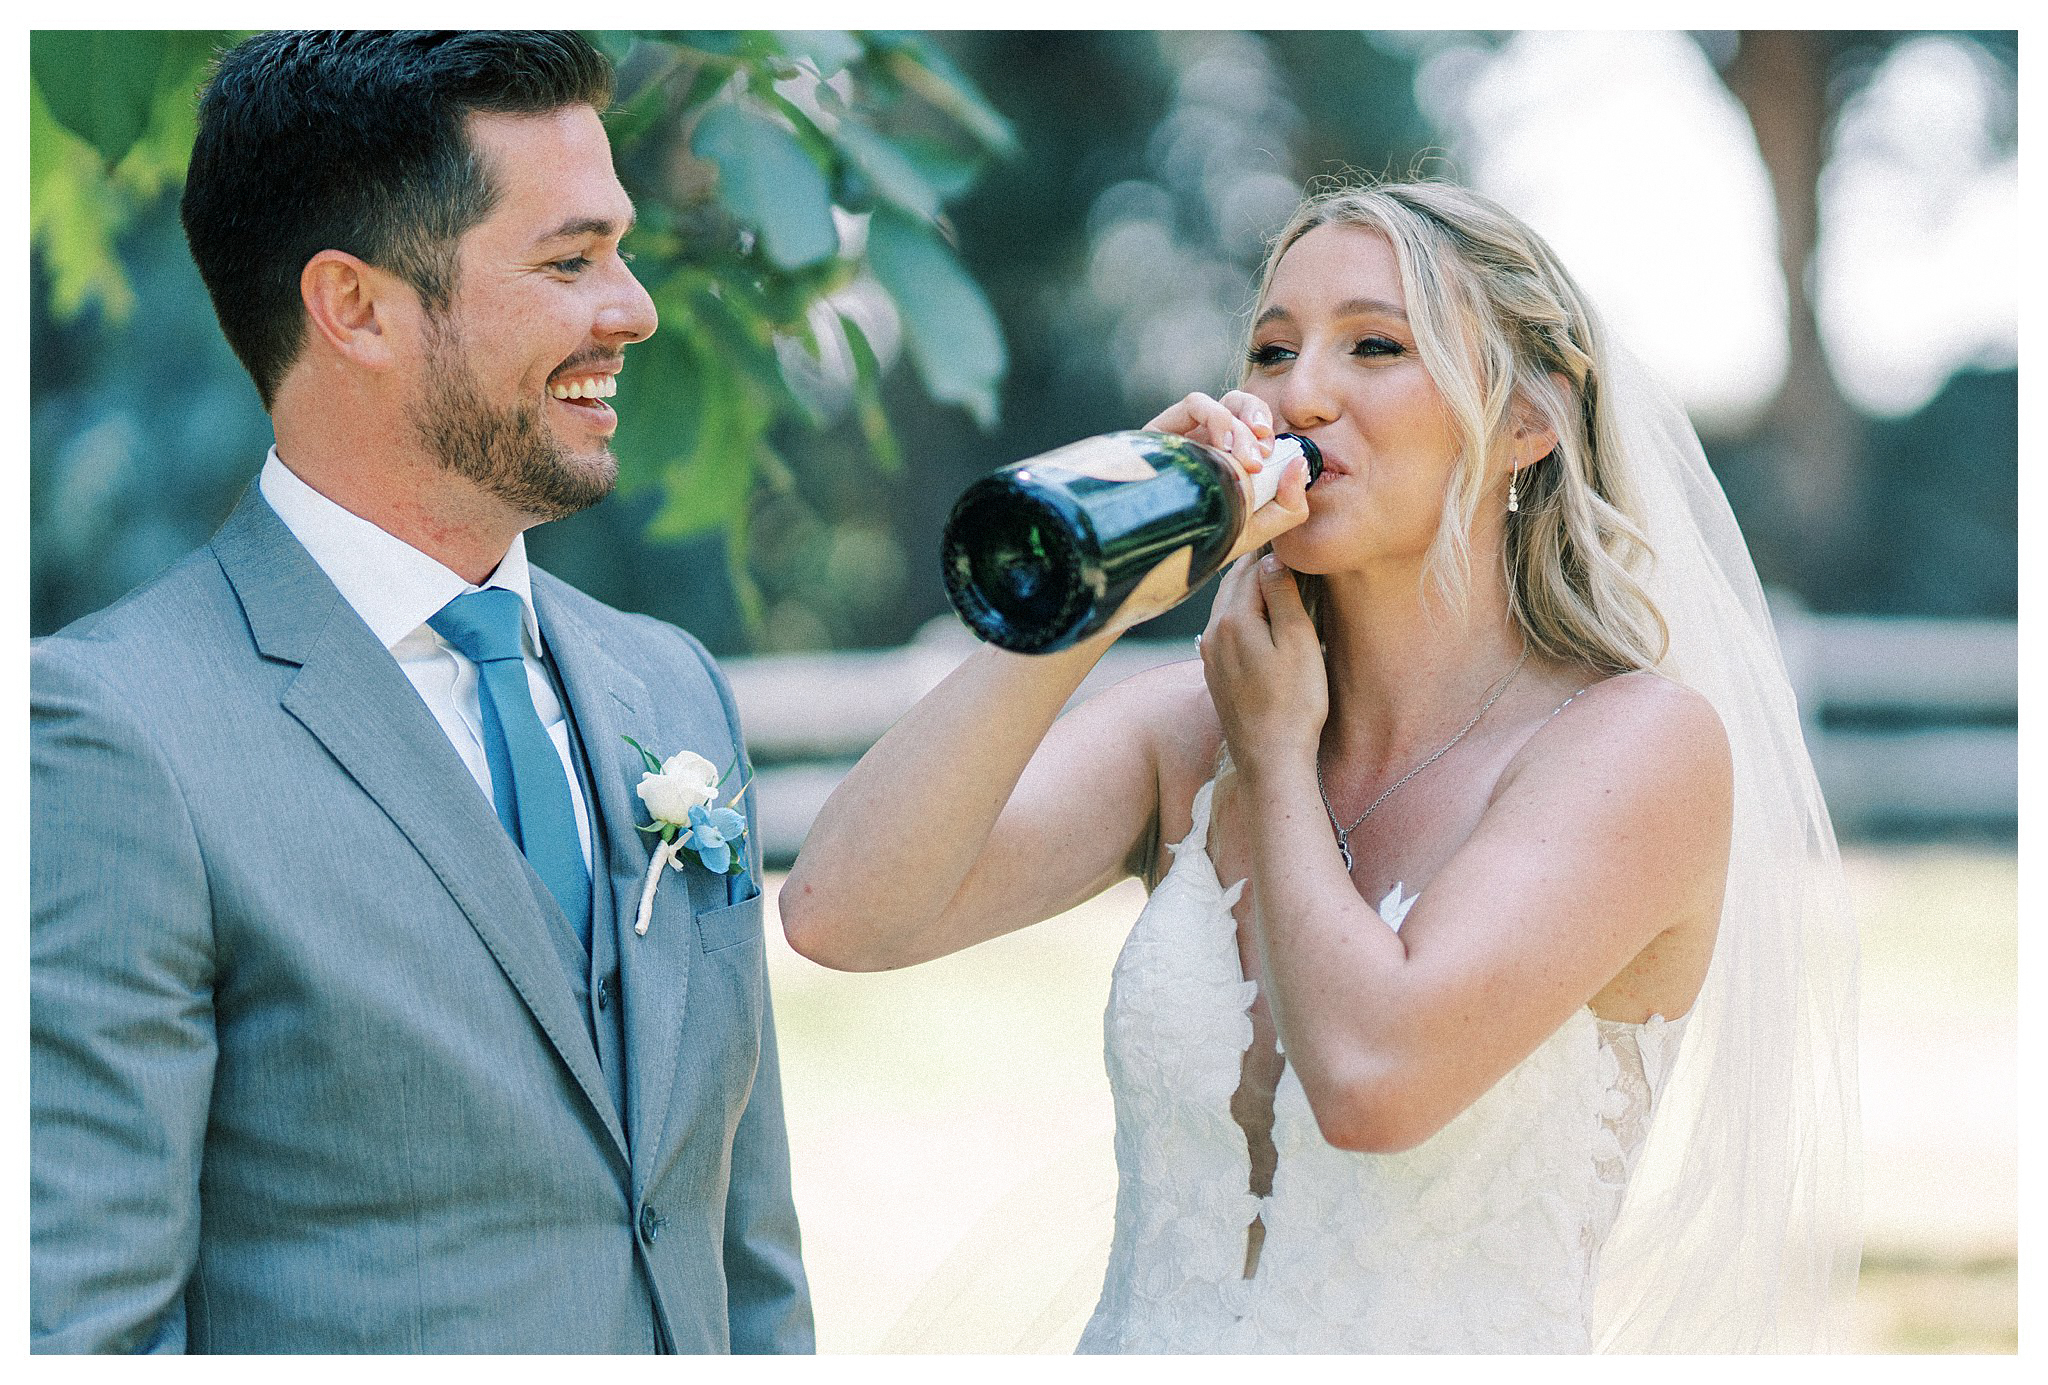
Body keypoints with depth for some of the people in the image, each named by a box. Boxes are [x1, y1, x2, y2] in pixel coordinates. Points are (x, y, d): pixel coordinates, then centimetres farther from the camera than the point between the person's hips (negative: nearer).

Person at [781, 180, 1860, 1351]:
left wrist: (1274, 753, -11)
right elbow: (842, 916, -14)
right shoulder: (1184, 731, -2)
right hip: (1140, 1340, 4)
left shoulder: (1644, 740, -13)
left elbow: (1373, 1079, -26)